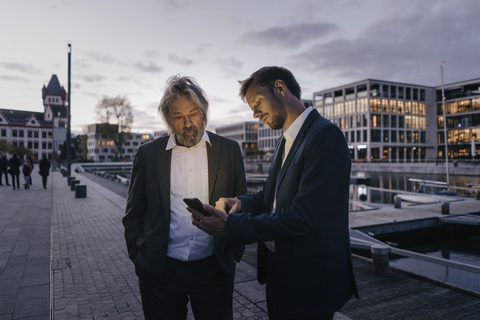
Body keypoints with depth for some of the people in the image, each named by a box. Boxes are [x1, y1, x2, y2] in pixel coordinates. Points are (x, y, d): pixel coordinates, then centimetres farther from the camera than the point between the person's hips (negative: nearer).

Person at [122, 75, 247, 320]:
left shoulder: (229, 151, 0)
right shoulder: (147, 154, 1)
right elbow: (133, 215, 7)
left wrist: (233, 253, 0)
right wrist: (139, 259, 1)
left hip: (214, 269, 0)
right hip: (160, 271, 0)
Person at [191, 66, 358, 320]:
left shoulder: (326, 135, -20)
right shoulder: (285, 142, 10)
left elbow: (302, 218, -26)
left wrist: (230, 226, -23)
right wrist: (240, 203, -8)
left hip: (309, 282, -8)